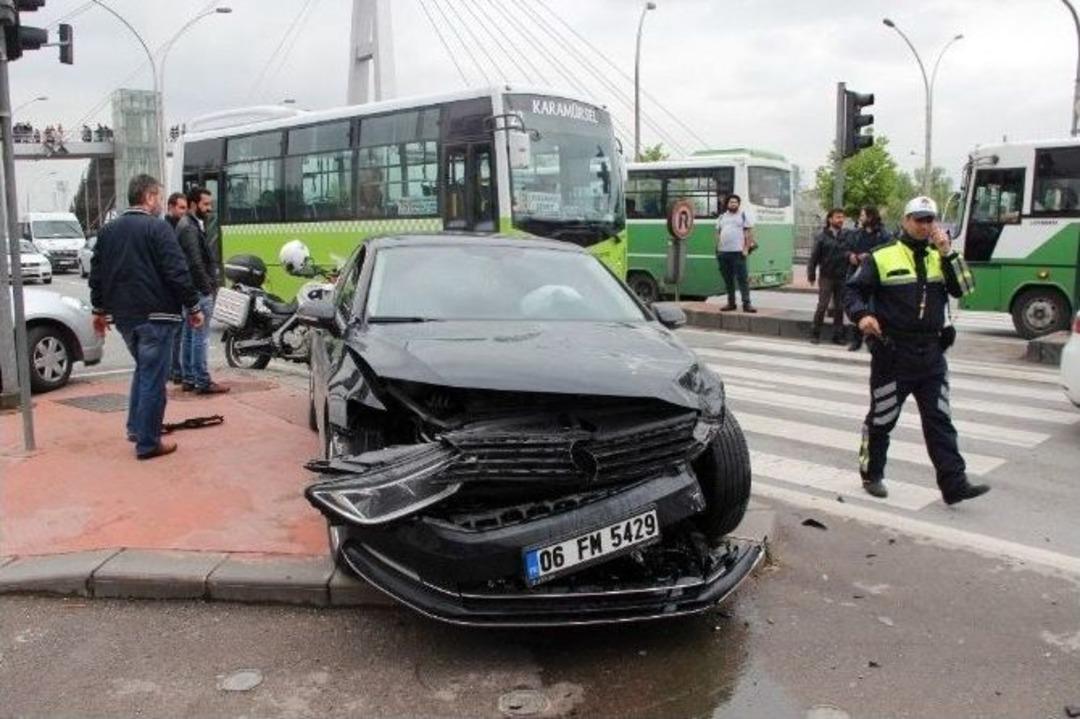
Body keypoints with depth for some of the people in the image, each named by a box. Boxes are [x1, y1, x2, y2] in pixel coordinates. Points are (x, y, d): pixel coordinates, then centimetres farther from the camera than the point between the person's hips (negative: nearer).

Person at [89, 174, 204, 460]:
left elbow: (97, 274, 16)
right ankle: (148, 443, 2)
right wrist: (194, 307, -9)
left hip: (124, 316, 8)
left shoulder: (107, 230, 12)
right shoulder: (158, 228, -11)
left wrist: (99, 310, 25)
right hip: (155, 316, -8)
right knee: (153, 378, -2)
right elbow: (177, 273, -16)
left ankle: (135, 427, 27)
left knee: (143, 369, 25)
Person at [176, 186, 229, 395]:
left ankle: (188, 379, 20)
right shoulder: (190, 228, -14)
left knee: (189, 335, 13)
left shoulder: (190, 224, 18)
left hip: (192, 289, 11)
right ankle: (202, 382, -5)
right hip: (199, 290, -11)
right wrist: (207, 287, -17)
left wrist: (210, 282, 14)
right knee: (201, 337, -8)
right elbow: (196, 263, -21)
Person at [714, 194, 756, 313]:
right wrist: (718, 249, 10)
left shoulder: (743, 216, 4)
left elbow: (749, 233, -1)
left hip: (738, 252, -5)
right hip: (723, 252, 5)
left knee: (742, 278, -9)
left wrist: (746, 248, -10)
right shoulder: (721, 217, 17)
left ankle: (746, 303, -10)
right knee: (728, 279, 8)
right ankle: (731, 303, 14)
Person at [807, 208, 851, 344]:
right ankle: (815, 334, 7)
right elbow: (814, 256, -3)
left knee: (840, 307, 7)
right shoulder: (822, 236, -4)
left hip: (842, 277, 3)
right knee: (822, 305, -3)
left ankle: (838, 335, 16)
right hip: (826, 277, -3)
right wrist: (811, 275, -4)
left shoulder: (847, 235, 3)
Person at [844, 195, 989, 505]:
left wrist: (948, 253, -11)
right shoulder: (882, 257, -2)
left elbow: (963, 288, -2)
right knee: (881, 418, 8)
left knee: (939, 421, 3)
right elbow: (853, 291, -3)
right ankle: (871, 475, 23)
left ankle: (954, 484, 4)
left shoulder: (940, 257, 11)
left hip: (931, 354, 4)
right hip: (892, 353, -4)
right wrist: (862, 315, -22)